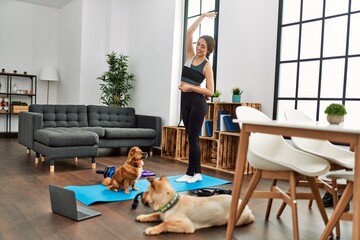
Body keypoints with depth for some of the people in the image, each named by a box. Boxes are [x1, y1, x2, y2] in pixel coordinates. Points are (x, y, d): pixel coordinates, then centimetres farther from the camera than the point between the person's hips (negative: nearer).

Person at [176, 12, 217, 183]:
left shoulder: (207, 66, -6)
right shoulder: (190, 55, 8)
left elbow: (210, 91, -10)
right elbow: (189, 33, 4)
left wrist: (191, 87, -17)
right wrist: (202, 16, 6)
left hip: (198, 102, -6)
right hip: (185, 100, 6)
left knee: (193, 139, -2)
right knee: (192, 138, 8)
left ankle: (190, 173, 9)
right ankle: (197, 173, 16)